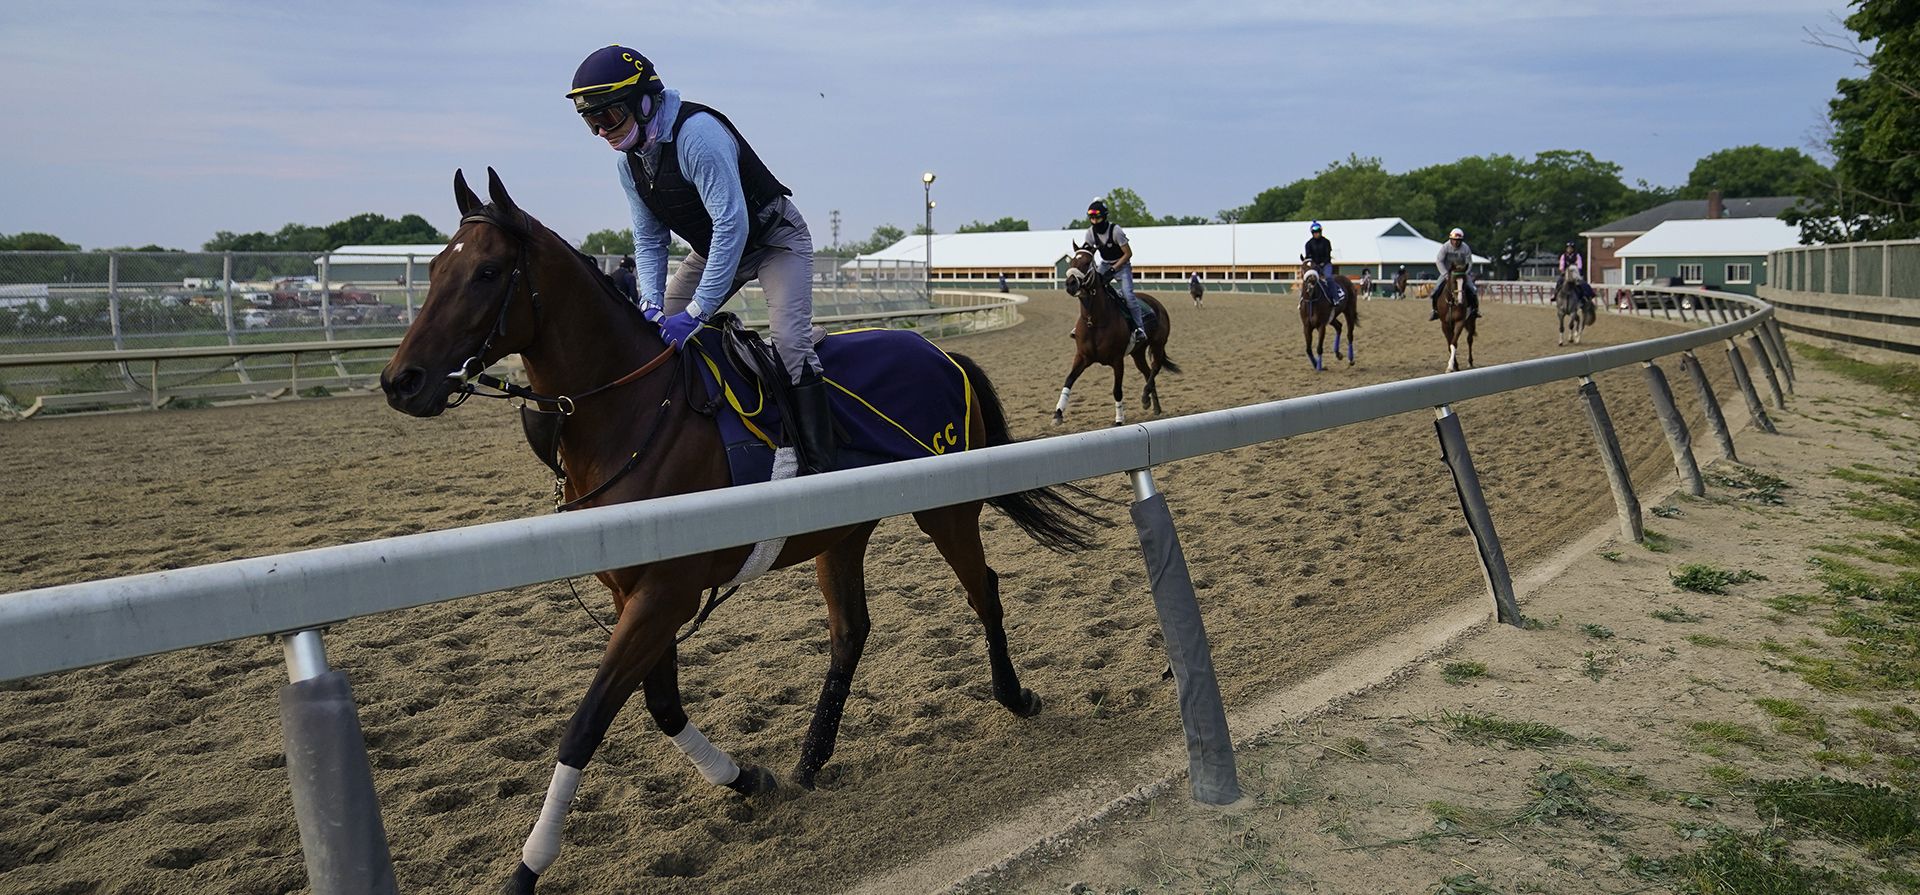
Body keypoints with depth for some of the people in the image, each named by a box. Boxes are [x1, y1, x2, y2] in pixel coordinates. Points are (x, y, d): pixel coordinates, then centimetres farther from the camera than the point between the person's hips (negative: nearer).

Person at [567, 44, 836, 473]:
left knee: (791, 341, -24)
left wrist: (696, 312, -39)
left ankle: (818, 465, -21)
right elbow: (649, 241, 0)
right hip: (714, 246, 8)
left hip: (775, 237, -8)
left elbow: (732, 225, -37)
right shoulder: (629, 158, -6)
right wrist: (652, 305, -18)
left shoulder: (696, 132, -32)